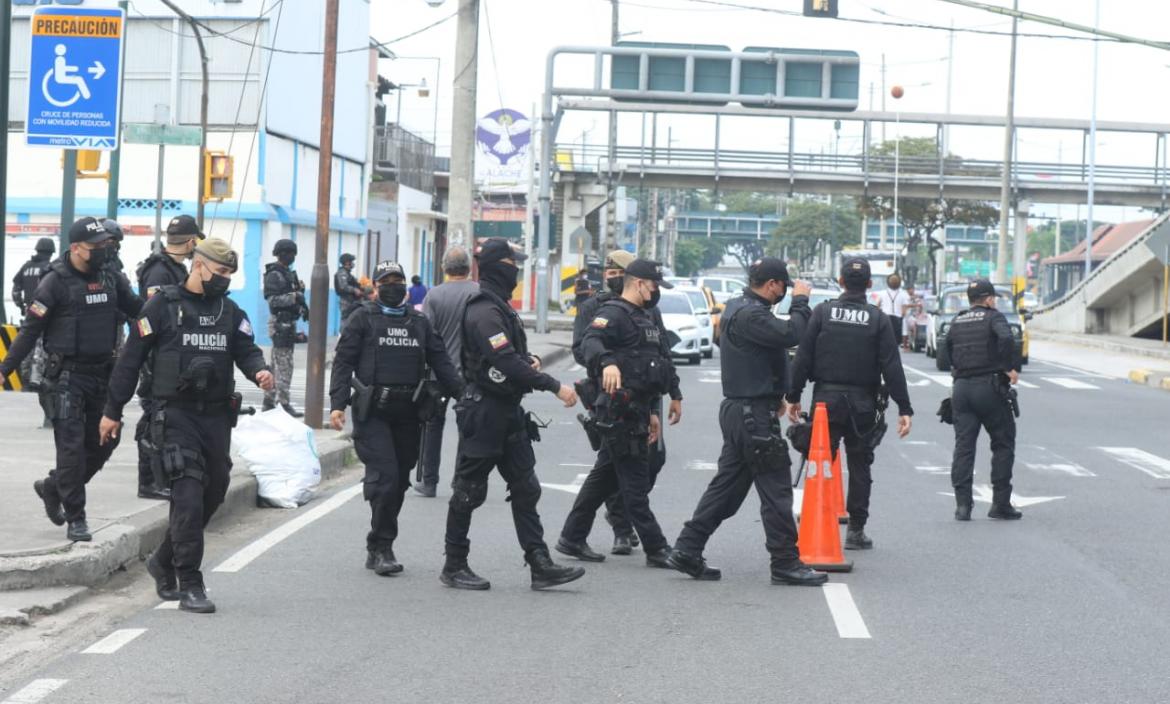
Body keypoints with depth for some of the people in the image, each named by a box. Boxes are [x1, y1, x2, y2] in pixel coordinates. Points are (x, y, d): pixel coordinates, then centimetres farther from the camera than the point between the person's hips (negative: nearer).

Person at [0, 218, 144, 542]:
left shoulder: (110, 278, 8)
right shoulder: (56, 282, -9)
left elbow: (138, 309, 18)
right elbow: (31, 329, -8)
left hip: (101, 373, 6)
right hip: (67, 375, -6)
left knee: (103, 442, 10)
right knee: (72, 445, -6)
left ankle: (52, 487, 31)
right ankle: (75, 518, 1)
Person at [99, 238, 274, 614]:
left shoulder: (229, 311, 12)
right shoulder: (163, 306, -3)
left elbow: (246, 350, 6)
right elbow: (131, 359, -1)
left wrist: (259, 371, -18)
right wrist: (112, 411, -1)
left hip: (216, 414, 6)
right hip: (175, 414, -6)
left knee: (213, 492, 11)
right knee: (189, 495, -14)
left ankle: (164, 561, 32)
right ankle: (190, 585, -10)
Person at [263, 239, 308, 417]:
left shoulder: (288, 273, 17)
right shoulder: (274, 275, -12)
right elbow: (273, 300, -20)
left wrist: (303, 307, 12)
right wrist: (294, 297, -28)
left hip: (288, 323, 10)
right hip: (280, 323, -10)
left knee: (277, 365, 13)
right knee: (284, 366, -10)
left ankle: (269, 401, 19)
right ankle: (284, 403, -10)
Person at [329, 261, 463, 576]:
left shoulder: (419, 322, 16)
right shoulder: (363, 319, 3)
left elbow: (441, 363, 12)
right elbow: (343, 362, -1)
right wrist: (337, 404, -12)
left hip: (408, 413, 5)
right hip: (372, 412, -5)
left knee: (399, 481, 7)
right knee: (384, 477, -15)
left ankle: (378, 549, 17)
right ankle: (382, 547, -7)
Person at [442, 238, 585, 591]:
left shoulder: (501, 307, 15)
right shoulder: (484, 312, -18)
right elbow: (506, 363, -27)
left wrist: (529, 360, 3)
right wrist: (554, 386, -27)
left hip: (508, 411, 10)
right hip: (484, 412, -10)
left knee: (525, 489, 6)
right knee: (469, 491, 0)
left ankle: (540, 565, 7)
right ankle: (454, 567, 10)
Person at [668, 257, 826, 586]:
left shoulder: (737, 308, 15)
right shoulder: (750, 315, -18)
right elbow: (790, 334, -28)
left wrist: (774, 395, 20)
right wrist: (801, 302, -13)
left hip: (739, 409, 10)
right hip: (754, 414, -10)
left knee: (726, 485, 12)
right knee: (776, 489, -4)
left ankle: (687, 550, 11)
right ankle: (786, 564, 0)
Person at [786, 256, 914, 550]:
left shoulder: (822, 313, -1)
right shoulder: (879, 320, -1)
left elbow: (803, 358, -3)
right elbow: (892, 367, -6)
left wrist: (794, 396, 5)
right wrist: (904, 409, -5)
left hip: (826, 400, 0)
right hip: (863, 404, 0)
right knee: (860, 466, 8)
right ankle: (856, 530, 9)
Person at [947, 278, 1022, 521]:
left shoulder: (957, 322, 15)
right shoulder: (993, 317, -3)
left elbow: (947, 350, 16)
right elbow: (1006, 339, -21)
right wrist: (1012, 368, -14)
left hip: (961, 389, 5)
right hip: (989, 387, -5)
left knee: (963, 446, 3)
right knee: (1003, 444, 7)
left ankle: (962, 504, -5)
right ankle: (1000, 503, 5)